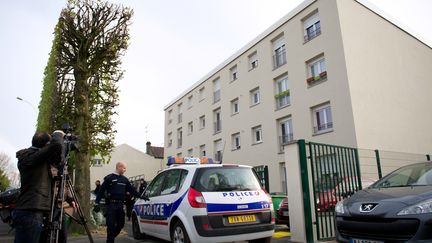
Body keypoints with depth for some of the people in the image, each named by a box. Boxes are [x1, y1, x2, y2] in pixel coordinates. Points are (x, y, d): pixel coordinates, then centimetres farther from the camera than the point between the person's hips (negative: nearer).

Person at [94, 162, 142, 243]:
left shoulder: (125, 179, 16)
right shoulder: (109, 178, -3)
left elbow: (132, 190, 16)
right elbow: (101, 191, -6)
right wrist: (97, 203, -11)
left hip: (120, 205, 6)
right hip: (111, 205, -6)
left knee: (121, 224, 11)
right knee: (111, 224, -3)